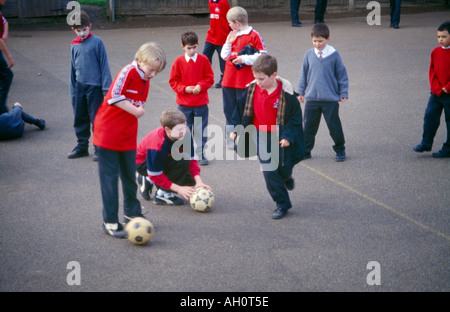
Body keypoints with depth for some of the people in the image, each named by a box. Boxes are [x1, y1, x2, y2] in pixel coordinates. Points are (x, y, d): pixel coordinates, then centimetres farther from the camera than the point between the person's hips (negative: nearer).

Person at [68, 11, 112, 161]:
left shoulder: (97, 42, -7)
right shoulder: (74, 45, 8)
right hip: (79, 87, 5)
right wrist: (72, 89, 15)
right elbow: (73, 68, 15)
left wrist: (106, 88, -7)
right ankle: (81, 146, 25)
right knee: (80, 119, 12)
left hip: (95, 87, -5)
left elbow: (104, 65, -5)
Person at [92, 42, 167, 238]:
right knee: (109, 177, -1)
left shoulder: (145, 81, 7)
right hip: (108, 133, -7)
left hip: (128, 137, 7)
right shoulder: (128, 72, -17)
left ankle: (131, 212, 32)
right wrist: (135, 111, -22)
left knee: (129, 176, 16)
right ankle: (110, 222, 5)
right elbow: (114, 97, -28)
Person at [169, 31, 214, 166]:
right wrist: (185, 89, -15)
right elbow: (173, 81, 0)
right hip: (184, 104, 0)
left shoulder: (203, 60, -2)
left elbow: (210, 78, 2)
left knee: (201, 130, 5)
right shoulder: (178, 61, -3)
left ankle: (201, 154, 16)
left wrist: (200, 86, -16)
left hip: (201, 103, 0)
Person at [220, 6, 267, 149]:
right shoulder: (232, 35, 13)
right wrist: (228, 43, 0)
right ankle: (230, 139, 22)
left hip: (244, 83, -7)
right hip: (229, 81, 7)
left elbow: (263, 56, -12)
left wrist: (244, 59, -17)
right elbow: (224, 56, 15)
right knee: (229, 110, 11)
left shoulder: (253, 35, -8)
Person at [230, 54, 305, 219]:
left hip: (281, 137, -2)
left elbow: (295, 116, -9)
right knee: (269, 172, -1)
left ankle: (286, 178, 48)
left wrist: (288, 136, -16)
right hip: (262, 137, 2)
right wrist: (236, 130, 3)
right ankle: (282, 204, 12)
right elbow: (243, 111, 6)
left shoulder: (285, 93, -16)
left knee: (284, 167, 10)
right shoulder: (252, 89, -7)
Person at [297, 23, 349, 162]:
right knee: (309, 125, 9)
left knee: (334, 125, 4)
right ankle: (306, 150, 21)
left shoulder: (334, 55, -5)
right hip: (311, 98, 2)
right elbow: (304, 74, 12)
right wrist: (301, 92, 13)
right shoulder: (309, 54, 2)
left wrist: (343, 93, 1)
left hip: (330, 99, -2)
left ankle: (340, 150, 20)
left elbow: (342, 74, 2)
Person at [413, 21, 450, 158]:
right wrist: (436, 87, -3)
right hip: (436, 93, 5)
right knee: (430, 116, 3)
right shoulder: (436, 51, 4)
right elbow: (432, 71, 7)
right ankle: (426, 143, 17)